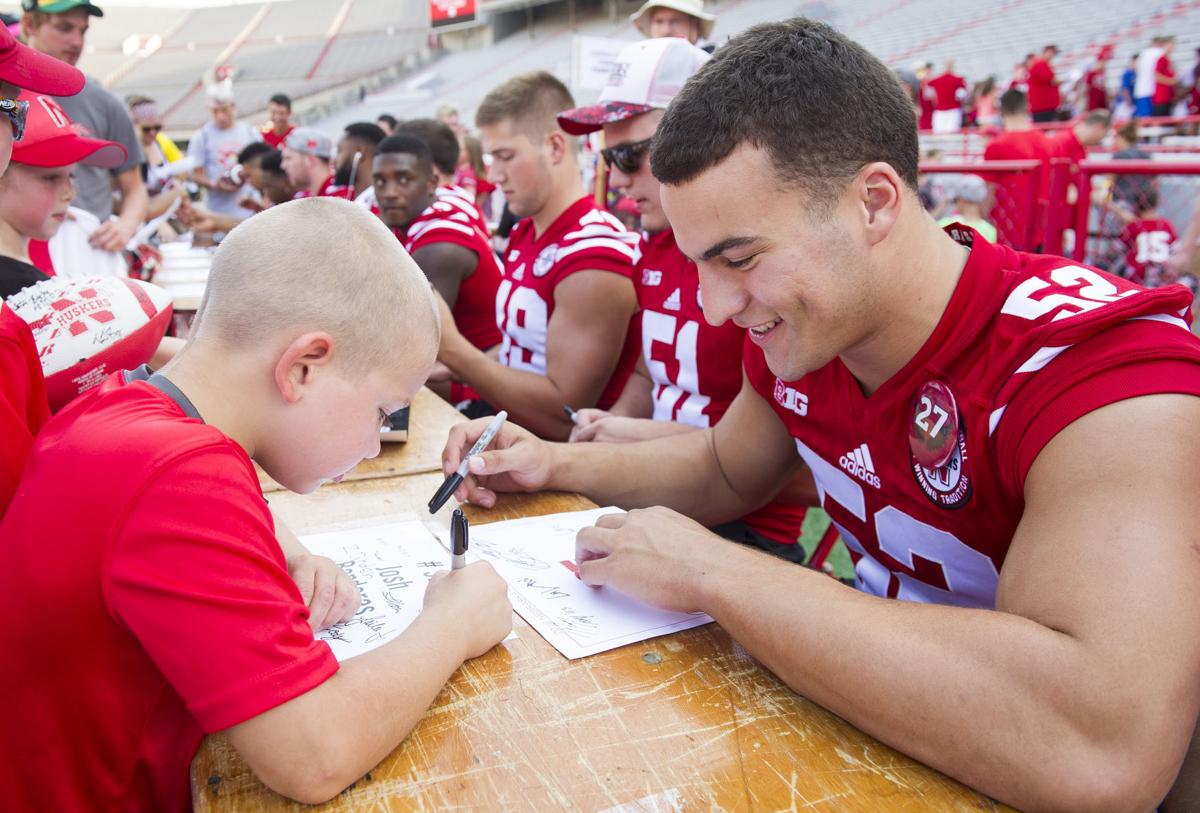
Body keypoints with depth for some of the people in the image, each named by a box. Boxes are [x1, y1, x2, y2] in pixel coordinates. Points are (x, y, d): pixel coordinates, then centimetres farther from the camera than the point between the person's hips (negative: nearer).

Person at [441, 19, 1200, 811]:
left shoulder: (1108, 370, -28)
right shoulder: (795, 333, -6)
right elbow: (727, 472, 13)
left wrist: (710, 572, -33)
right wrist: (556, 463, -3)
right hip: (875, 724, 6)